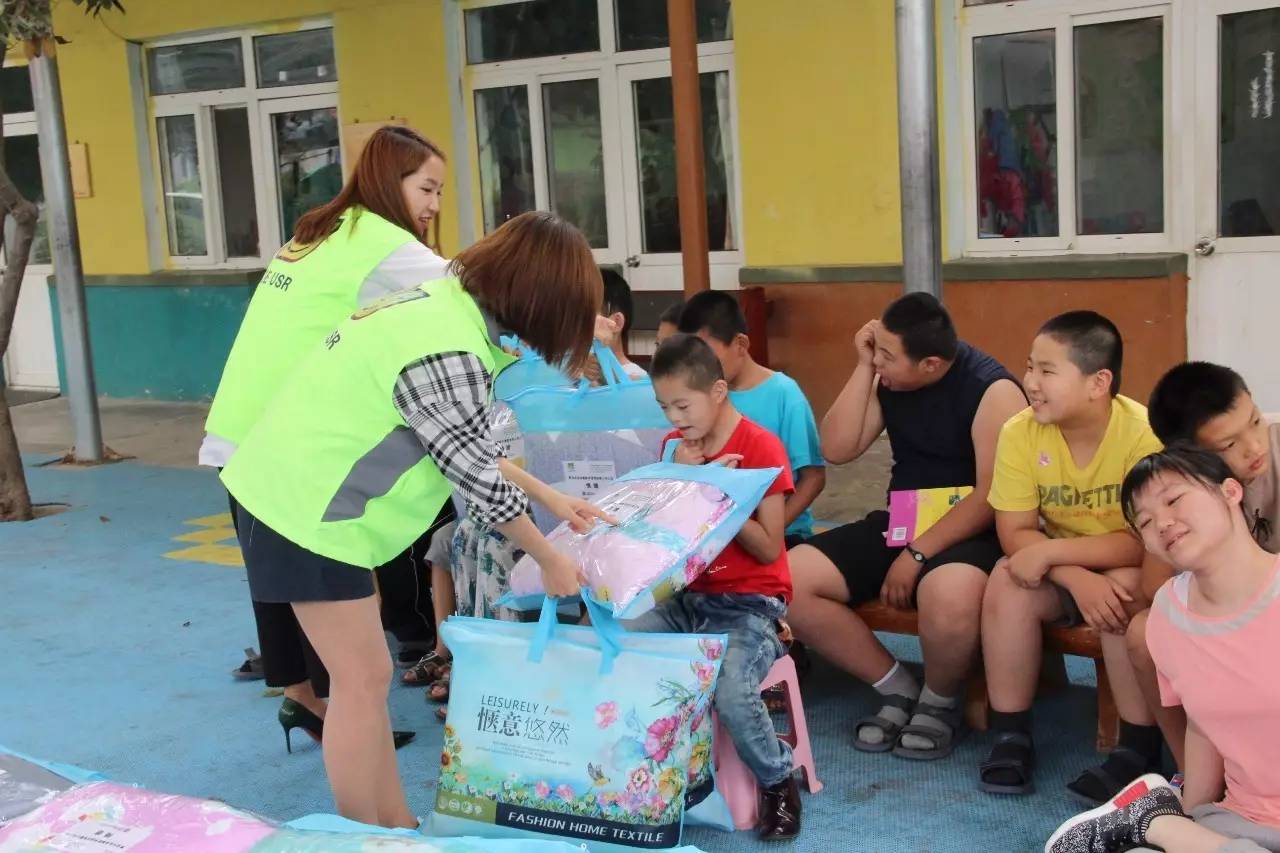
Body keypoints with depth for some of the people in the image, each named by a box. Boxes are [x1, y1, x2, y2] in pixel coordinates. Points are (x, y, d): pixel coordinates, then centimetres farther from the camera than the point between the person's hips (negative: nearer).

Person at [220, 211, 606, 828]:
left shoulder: (448, 302, 4)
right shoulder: (447, 356, -26)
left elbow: (472, 452, 15)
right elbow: (479, 478, -17)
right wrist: (549, 560, -4)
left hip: (294, 488, 10)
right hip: (304, 506, -10)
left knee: (363, 673, 15)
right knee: (364, 677, -1)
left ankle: (395, 825, 25)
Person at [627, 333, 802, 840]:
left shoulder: (761, 447, -11)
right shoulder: (675, 447, 8)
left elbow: (769, 551, -13)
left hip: (748, 601, -6)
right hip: (686, 595, 6)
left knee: (732, 696, -31)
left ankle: (778, 781, 1)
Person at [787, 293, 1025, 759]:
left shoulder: (992, 390, -17)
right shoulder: (887, 379, 2)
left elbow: (992, 496, -21)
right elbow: (837, 450, -4)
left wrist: (918, 554, -24)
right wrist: (862, 368, -11)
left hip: (971, 532, -7)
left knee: (948, 597, -42)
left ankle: (940, 702, -6)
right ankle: (897, 688, 2)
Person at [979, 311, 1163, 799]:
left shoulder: (1143, 434, -25)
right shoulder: (1020, 433, -15)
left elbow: (1148, 542, -26)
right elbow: (1015, 533, -14)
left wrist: (1049, 552, -32)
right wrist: (1078, 579, -31)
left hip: (1135, 571, -3)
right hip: (1064, 569, 3)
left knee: (1127, 591, -33)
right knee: (1008, 581, -24)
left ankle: (1139, 747, -17)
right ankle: (1010, 736, -11)